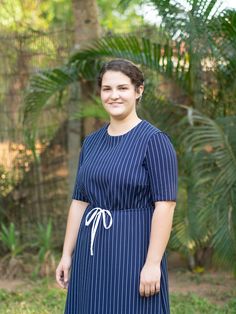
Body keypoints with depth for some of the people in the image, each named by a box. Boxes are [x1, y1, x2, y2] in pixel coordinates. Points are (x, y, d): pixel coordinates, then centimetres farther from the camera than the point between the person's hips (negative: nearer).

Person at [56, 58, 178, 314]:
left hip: (133, 250, -6)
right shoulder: (91, 142, 9)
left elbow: (165, 205, -14)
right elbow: (79, 201, 12)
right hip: (91, 251, 6)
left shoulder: (154, 140, -9)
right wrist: (67, 254, 8)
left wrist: (153, 263, -19)